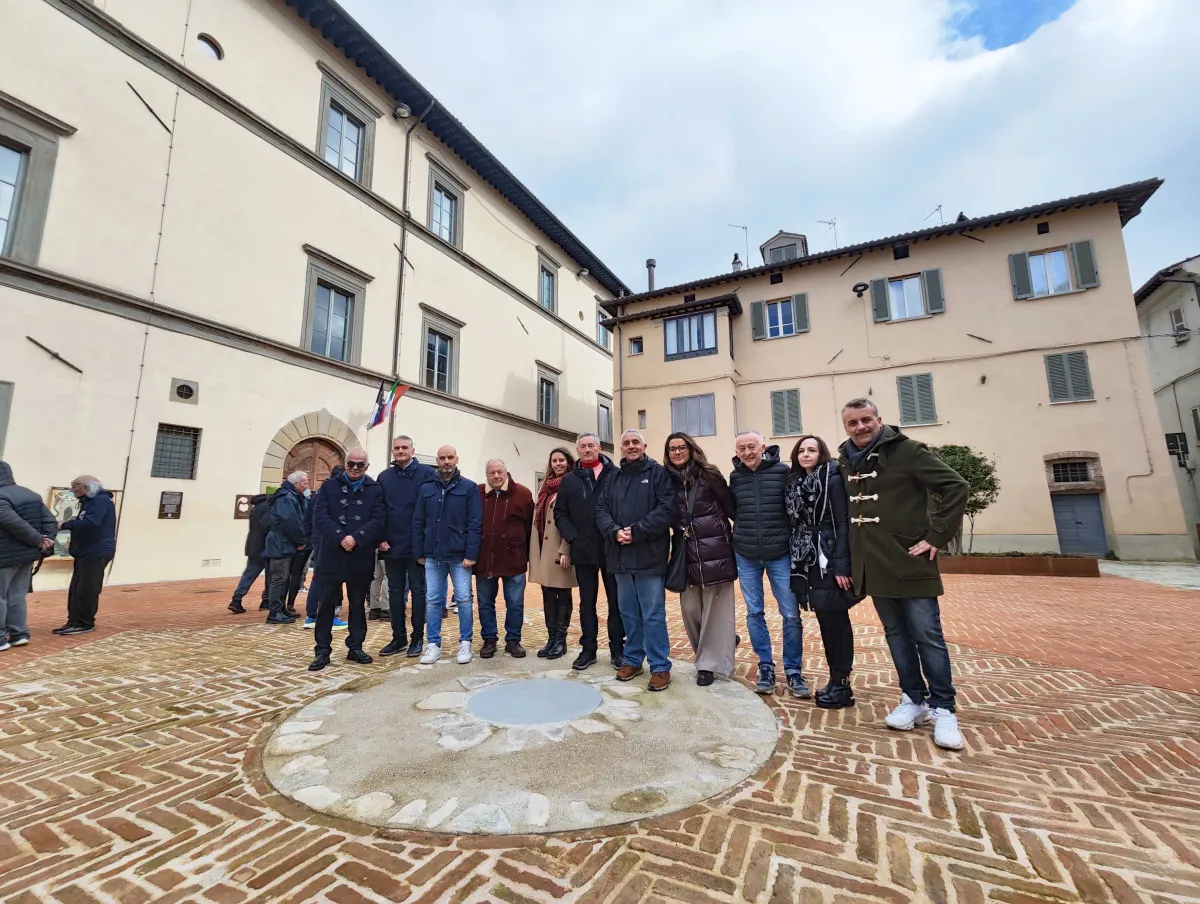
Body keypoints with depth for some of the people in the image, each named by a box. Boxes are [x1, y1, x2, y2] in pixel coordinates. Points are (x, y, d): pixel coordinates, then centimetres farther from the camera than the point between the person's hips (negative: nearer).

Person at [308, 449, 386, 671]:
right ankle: (322, 650, 16)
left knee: (358, 603, 10)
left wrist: (356, 539, -19)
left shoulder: (375, 490, 5)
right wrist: (340, 538, -18)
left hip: (361, 556, 0)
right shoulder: (329, 486, 6)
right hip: (332, 555, 0)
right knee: (327, 603, 5)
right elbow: (320, 517, -5)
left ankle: (355, 647, 22)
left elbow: (378, 520, -6)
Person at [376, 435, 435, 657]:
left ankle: (417, 638, 17)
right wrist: (380, 538, 0)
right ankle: (398, 637, 24)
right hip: (392, 545, 4)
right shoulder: (384, 476, 8)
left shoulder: (426, 473, -5)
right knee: (395, 592, 12)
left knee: (418, 590, 6)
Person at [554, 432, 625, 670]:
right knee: (587, 601, 12)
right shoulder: (569, 479, 9)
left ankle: (617, 649, 20)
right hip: (583, 550, 2)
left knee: (616, 600, 8)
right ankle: (588, 649, 23)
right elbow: (560, 514, 7)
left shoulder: (616, 475, 0)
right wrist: (573, 538, -5)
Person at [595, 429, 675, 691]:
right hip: (621, 556, 5)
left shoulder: (658, 473, -1)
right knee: (628, 613, 15)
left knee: (653, 615, 1)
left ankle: (660, 667, 14)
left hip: (649, 556, -5)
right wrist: (614, 532, -13)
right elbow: (601, 509, 6)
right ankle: (633, 660, 30)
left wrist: (636, 531, -17)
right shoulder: (614, 478, 14)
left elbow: (667, 509, -12)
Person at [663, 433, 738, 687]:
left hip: (715, 551, -3)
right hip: (687, 554, 4)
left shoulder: (709, 476, -3)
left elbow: (732, 507, -1)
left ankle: (709, 662, 16)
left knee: (715, 609, 3)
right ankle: (723, 644, 32)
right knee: (690, 608, 7)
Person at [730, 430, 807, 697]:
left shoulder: (782, 471, -6)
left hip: (780, 554, -2)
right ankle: (766, 667, 24)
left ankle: (793, 671, 21)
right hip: (746, 556, 2)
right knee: (754, 613, 9)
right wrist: (743, 533, 5)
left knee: (791, 614, 4)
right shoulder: (735, 477, 1)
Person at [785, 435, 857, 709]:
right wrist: (795, 559, 9)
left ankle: (842, 684, 13)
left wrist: (842, 564, -18)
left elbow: (843, 523, -13)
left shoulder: (833, 479, -7)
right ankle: (834, 679, 24)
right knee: (824, 620, 13)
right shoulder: (794, 483, 12)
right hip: (806, 560, 6)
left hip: (829, 558, -6)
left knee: (836, 620, 1)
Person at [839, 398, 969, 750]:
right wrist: (851, 554, 11)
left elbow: (955, 487, -12)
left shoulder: (907, 451, -10)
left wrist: (937, 536, -14)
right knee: (896, 635, 14)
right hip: (874, 565, 6)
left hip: (909, 561, -5)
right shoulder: (846, 461, 8)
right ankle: (914, 700, 27)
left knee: (928, 636, 3)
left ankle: (942, 709, 17)